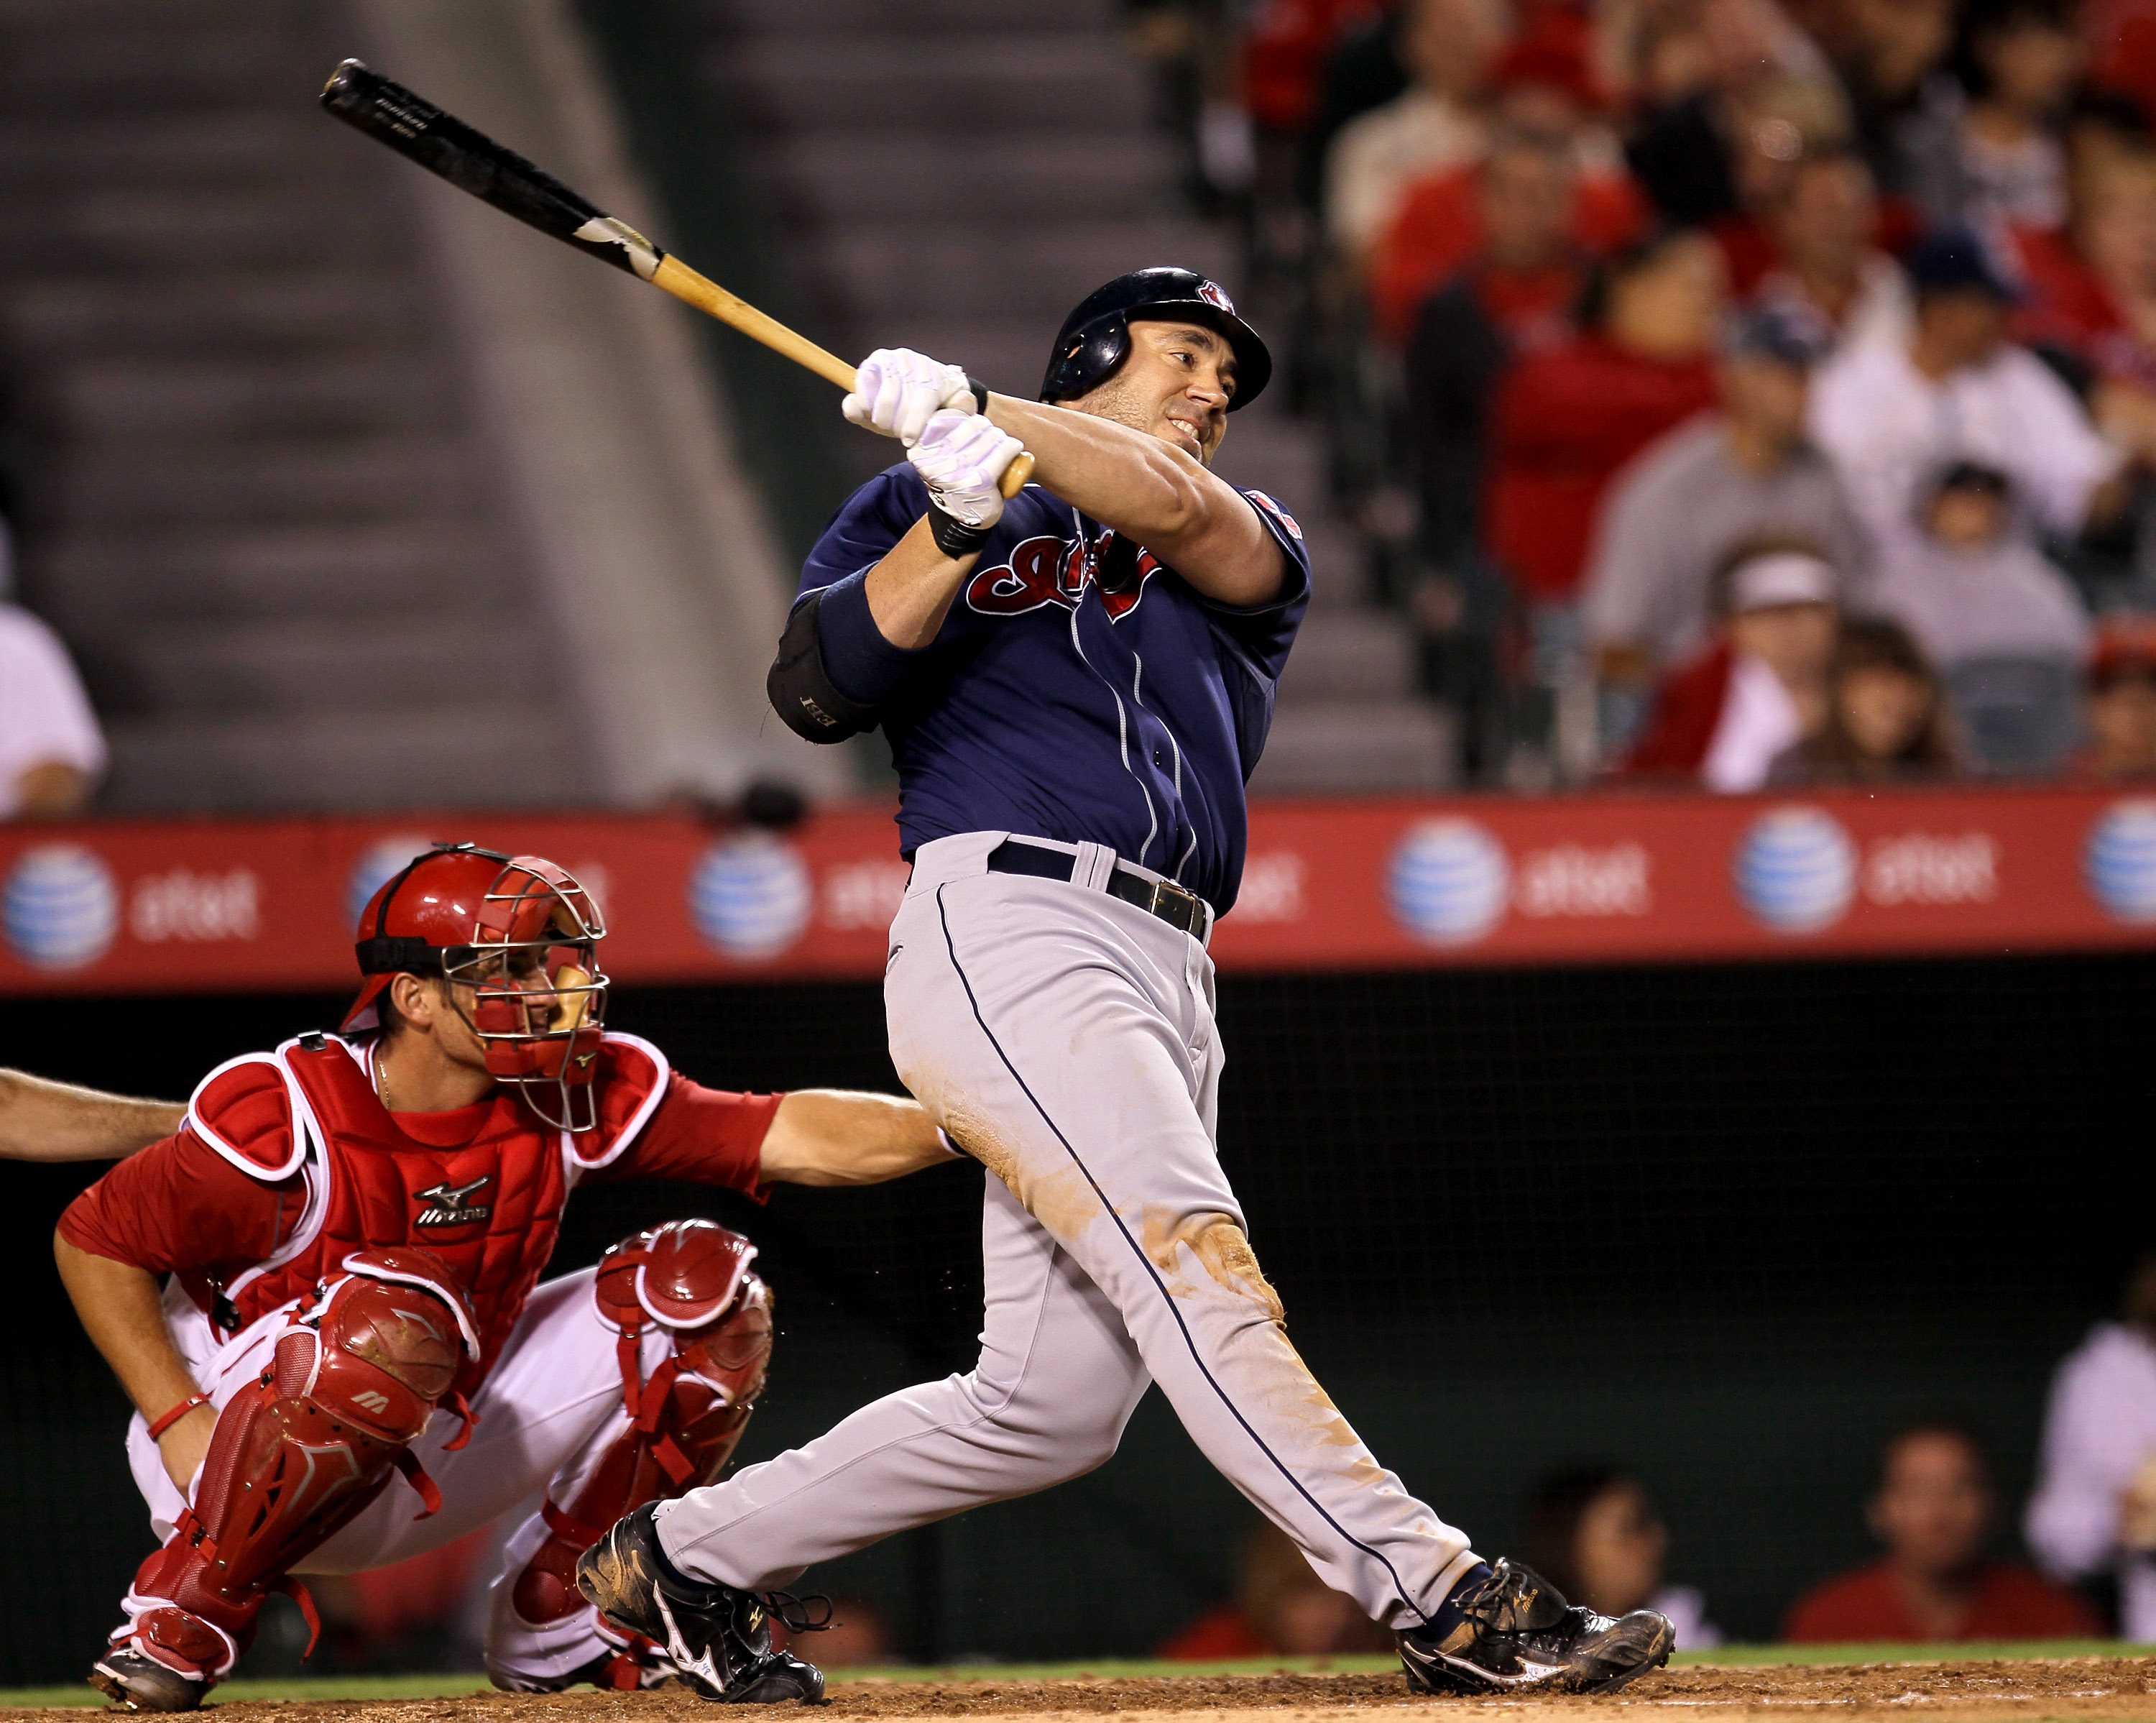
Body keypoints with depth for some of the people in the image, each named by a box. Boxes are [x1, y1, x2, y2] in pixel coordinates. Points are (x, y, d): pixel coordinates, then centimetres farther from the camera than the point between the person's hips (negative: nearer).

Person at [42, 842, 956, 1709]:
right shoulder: (285, 1124, -24)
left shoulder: (570, 1098, -10)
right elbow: (92, 1241, -15)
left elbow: (790, 1137, -18)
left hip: (430, 1467, 6)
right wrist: (183, 1424, -22)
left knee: (703, 1286, -7)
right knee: (396, 1317, -39)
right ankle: (182, 1612, -18)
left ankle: (562, 1616, 7)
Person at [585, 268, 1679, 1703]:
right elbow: (817, 690, 0)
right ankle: (1445, 1601, -34)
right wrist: (959, 519, -11)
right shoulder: (917, 506, 18)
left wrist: (976, 411, -12)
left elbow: (1179, 508, -1)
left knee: (1056, 1405, 1)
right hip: (1003, 927, -6)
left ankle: (686, 1558, 15)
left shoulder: (1256, 553, 25)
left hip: (1172, 988, 6)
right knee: (1192, 1255, -23)